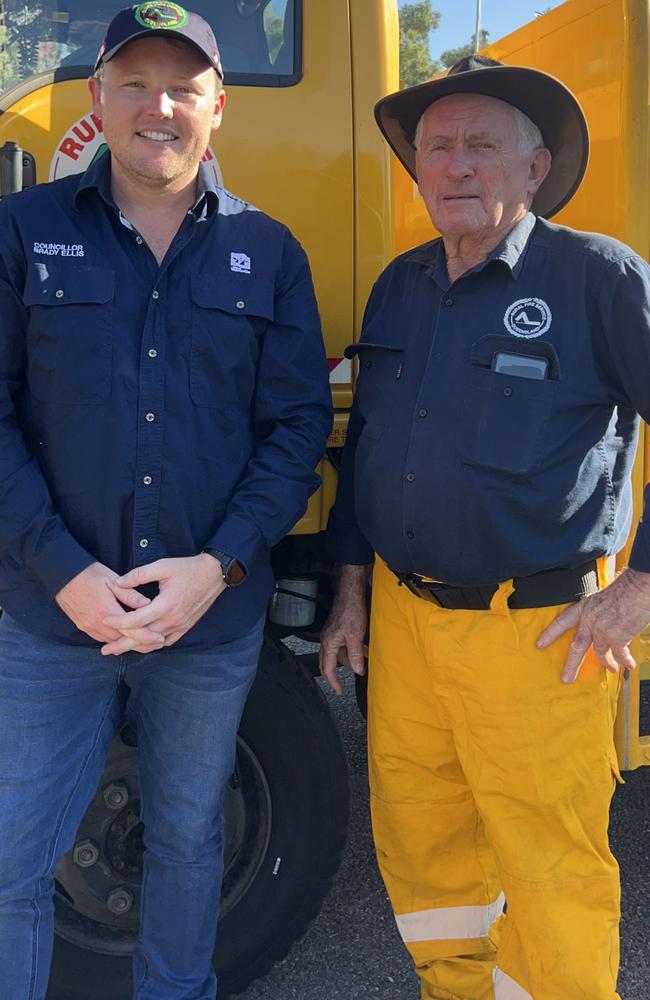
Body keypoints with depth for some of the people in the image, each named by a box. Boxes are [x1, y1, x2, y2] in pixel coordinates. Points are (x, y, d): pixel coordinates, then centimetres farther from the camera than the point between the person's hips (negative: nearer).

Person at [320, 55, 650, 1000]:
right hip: (404, 618, 6)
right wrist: (352, 587, 17)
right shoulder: (398, 286, 12)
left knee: (549, 868, 4)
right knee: (418, 840, 17)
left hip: (536, 633, -5)